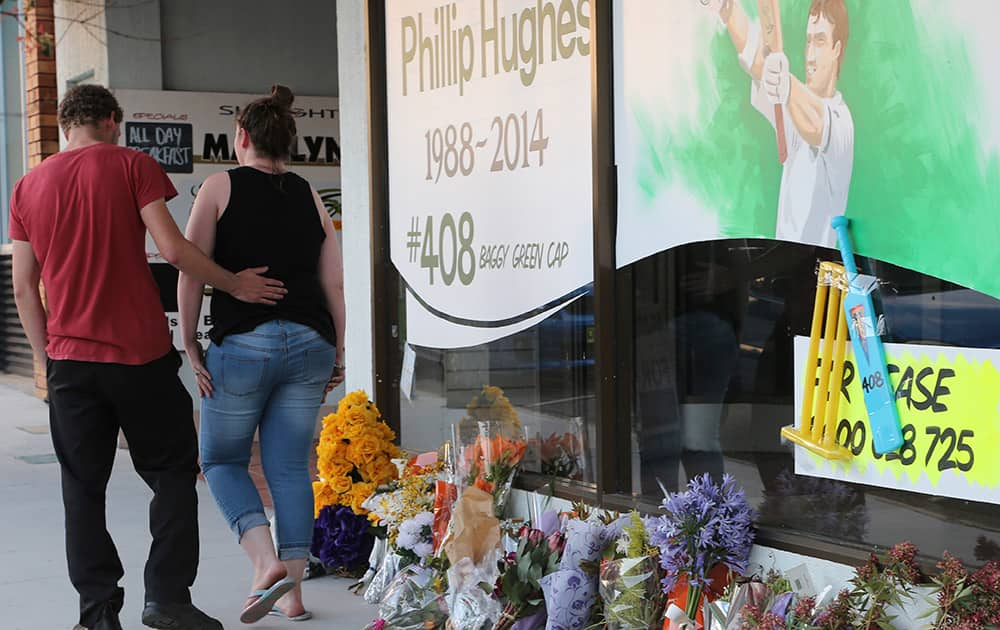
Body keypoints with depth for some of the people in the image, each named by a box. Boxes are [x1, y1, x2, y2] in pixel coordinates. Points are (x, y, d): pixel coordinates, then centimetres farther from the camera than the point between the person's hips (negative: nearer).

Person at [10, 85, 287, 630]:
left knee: (83, 489, 9)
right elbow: (173, 249, -11)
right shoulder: (132, 165, -1)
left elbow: (23, 288, 11)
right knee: (173, 474, 9)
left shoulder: (28, 186, 11)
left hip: (69, 358, 3)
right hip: (141, 353, -3)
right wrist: (234, 284, 1)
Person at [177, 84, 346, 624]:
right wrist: (336, 355, 15)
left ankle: (266, 562, -9)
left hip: (243, 341, -4)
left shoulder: (220, 187, 1)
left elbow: (191, 272, -7)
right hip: (310, 344, 4)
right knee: (290, 467, 10)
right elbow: (333, 285, 9)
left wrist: (190, 346, -2)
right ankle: (292, 592, 10)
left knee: (222, 459, 12)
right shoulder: (310, 197, 12)